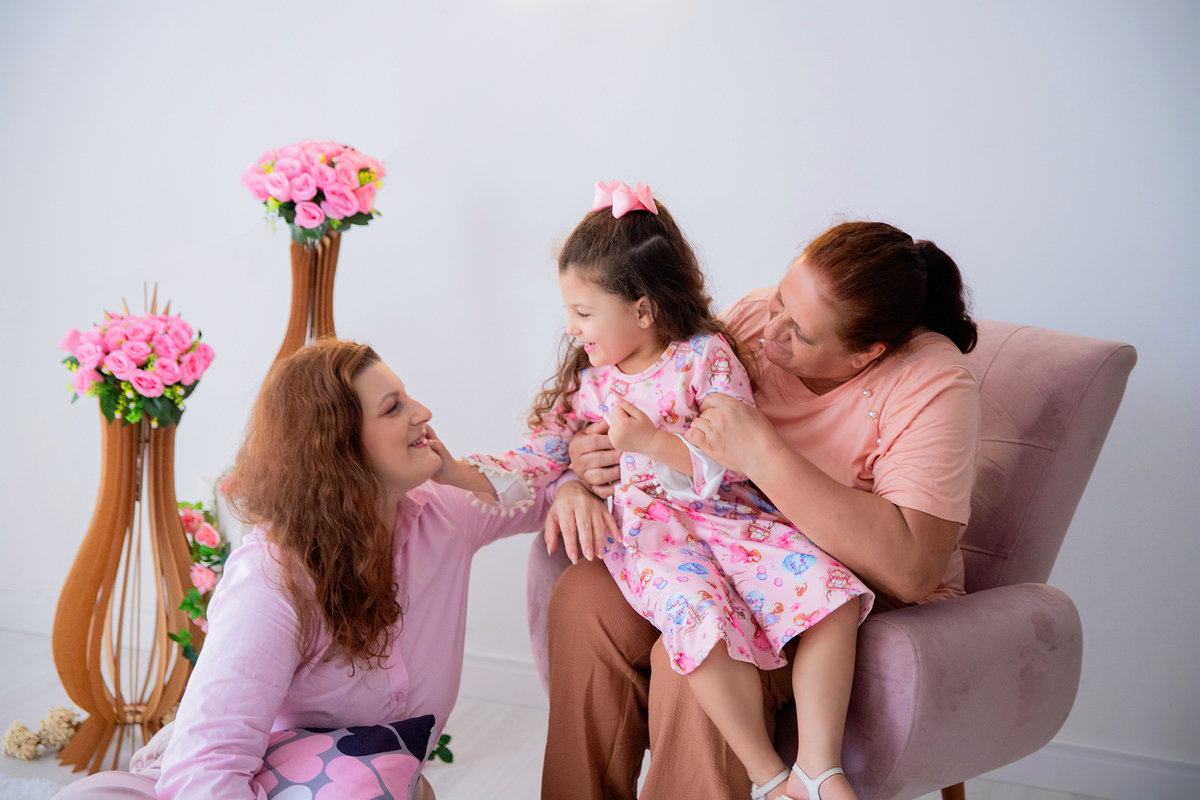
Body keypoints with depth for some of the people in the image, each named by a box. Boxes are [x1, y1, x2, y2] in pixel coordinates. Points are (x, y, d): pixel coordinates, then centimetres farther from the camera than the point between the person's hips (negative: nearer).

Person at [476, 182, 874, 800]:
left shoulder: (707, 356, -2)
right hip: (646, 530, 0)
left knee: (831, 590, -23)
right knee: (702, 616, -33)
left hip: (725, 513, 0)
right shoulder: (588, 377, 11)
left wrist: (651, 440, -22)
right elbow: (543, 456, 13)